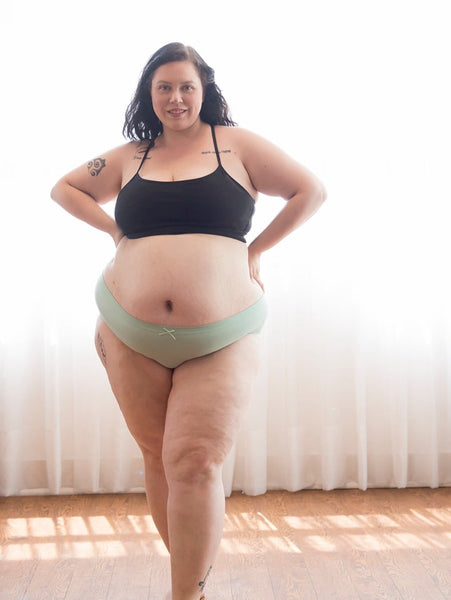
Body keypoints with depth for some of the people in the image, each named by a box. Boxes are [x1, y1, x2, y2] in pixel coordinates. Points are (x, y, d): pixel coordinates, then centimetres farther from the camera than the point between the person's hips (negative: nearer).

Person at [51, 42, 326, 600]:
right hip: (130, 336, 3)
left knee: (195, 464, -11)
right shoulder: (130, 156, 14)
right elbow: (64, 187, 27)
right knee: (158, 458, 10)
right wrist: (114, 229, 12)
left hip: (221, 339, -3)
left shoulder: (236, 144, 7)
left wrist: (255, 248, 4)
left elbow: (311, 190, 8)